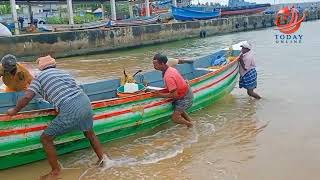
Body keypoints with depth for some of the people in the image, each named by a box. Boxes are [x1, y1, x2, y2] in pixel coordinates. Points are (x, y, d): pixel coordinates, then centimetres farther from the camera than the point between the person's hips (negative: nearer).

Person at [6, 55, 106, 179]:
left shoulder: (40, 77, 9)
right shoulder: (64, 73, 24)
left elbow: (27, 97, 0)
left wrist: (14, 111, 16)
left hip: (70, 111, -6)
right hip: (86, 103, 6)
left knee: (46, 138, 11)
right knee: (89, 133, 31)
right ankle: (102, 159, 40)